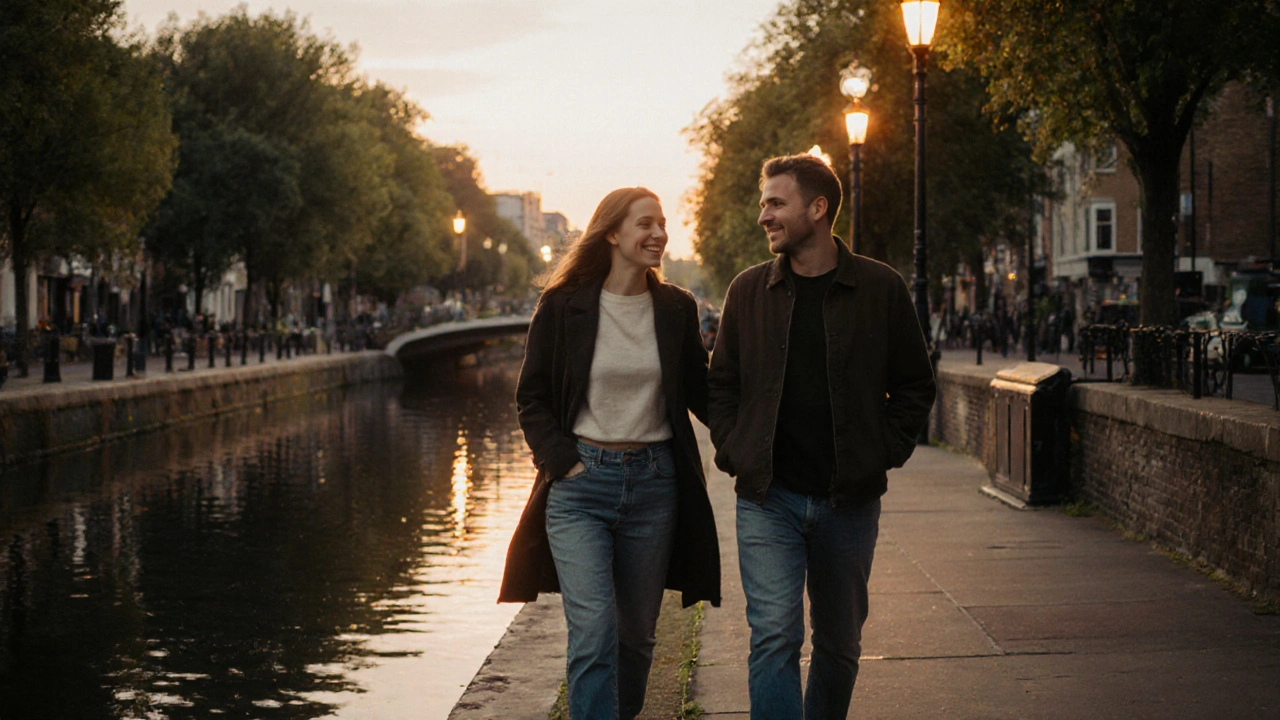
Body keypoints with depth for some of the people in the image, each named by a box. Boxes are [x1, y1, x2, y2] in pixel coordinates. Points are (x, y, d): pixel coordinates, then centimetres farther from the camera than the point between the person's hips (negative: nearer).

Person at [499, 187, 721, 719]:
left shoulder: (676, 310, 5)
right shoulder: (563, 306, -2)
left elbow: (699, 394, 12)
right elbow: (531, 398, 4)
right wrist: (560, 460, -9)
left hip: (653, 481, 3)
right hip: (581, 482, -3)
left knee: (636, 634, 11)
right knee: (593, 633, -13)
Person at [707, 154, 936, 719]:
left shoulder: (880, 288, 0)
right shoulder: (749, 291, 5)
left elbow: (915, 386, 8)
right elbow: (721, 382, 15)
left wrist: (885, 454, -1)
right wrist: (733, 452, 3)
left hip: (849, 499, 0)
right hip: (767, 497, 0)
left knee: (840, 644, 12)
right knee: (774, 638, -11)